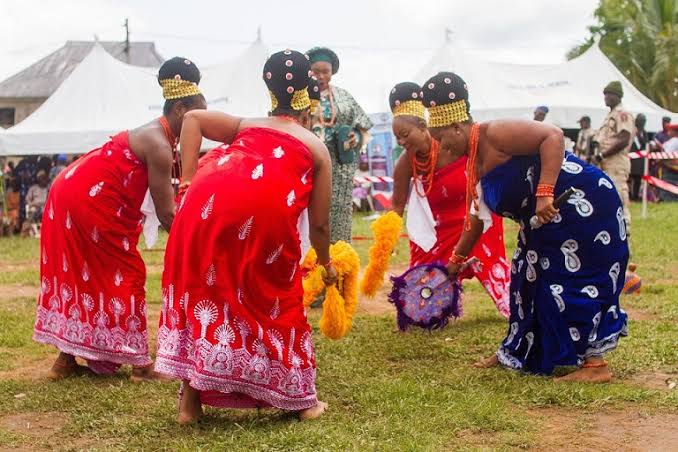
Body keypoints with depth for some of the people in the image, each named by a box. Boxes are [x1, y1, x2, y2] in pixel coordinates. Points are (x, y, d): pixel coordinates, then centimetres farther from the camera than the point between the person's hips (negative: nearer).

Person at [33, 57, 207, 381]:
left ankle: (66, 359, 20)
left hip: (70, 195, 10)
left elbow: (167, 199, 11)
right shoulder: (158, 146, -19)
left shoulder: (156, 136, 11)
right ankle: (139, 362, 2)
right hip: (90, 203, -10)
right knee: (126, 274, -2)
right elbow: (167, 215, -19)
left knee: (79, 277, 14)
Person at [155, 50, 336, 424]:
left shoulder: (247, 126, 34)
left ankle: (191, 399, 17)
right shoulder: (317, 148, 28)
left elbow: (192, 118, 18)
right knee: (276, 301, 15)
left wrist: (188, 182, 12)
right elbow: (319, 224, 27)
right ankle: (300, 399, 25)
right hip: (266, 213, -2)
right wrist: (326, 263, 45)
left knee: (202, 291, 17)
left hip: (207, 203, 2)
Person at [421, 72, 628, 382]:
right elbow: (477, 219, 22)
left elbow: (552, 136, -27)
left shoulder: (494, 135, -17)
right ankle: (517, 353, 29)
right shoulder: (474, 163, 12)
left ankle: (595, 365, -3)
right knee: (528, 280, 16)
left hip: (583, 206, -11)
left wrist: (544, 193, -34)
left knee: (575, 284, -9)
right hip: (545, 225, 11)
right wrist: (457, 259, 28)